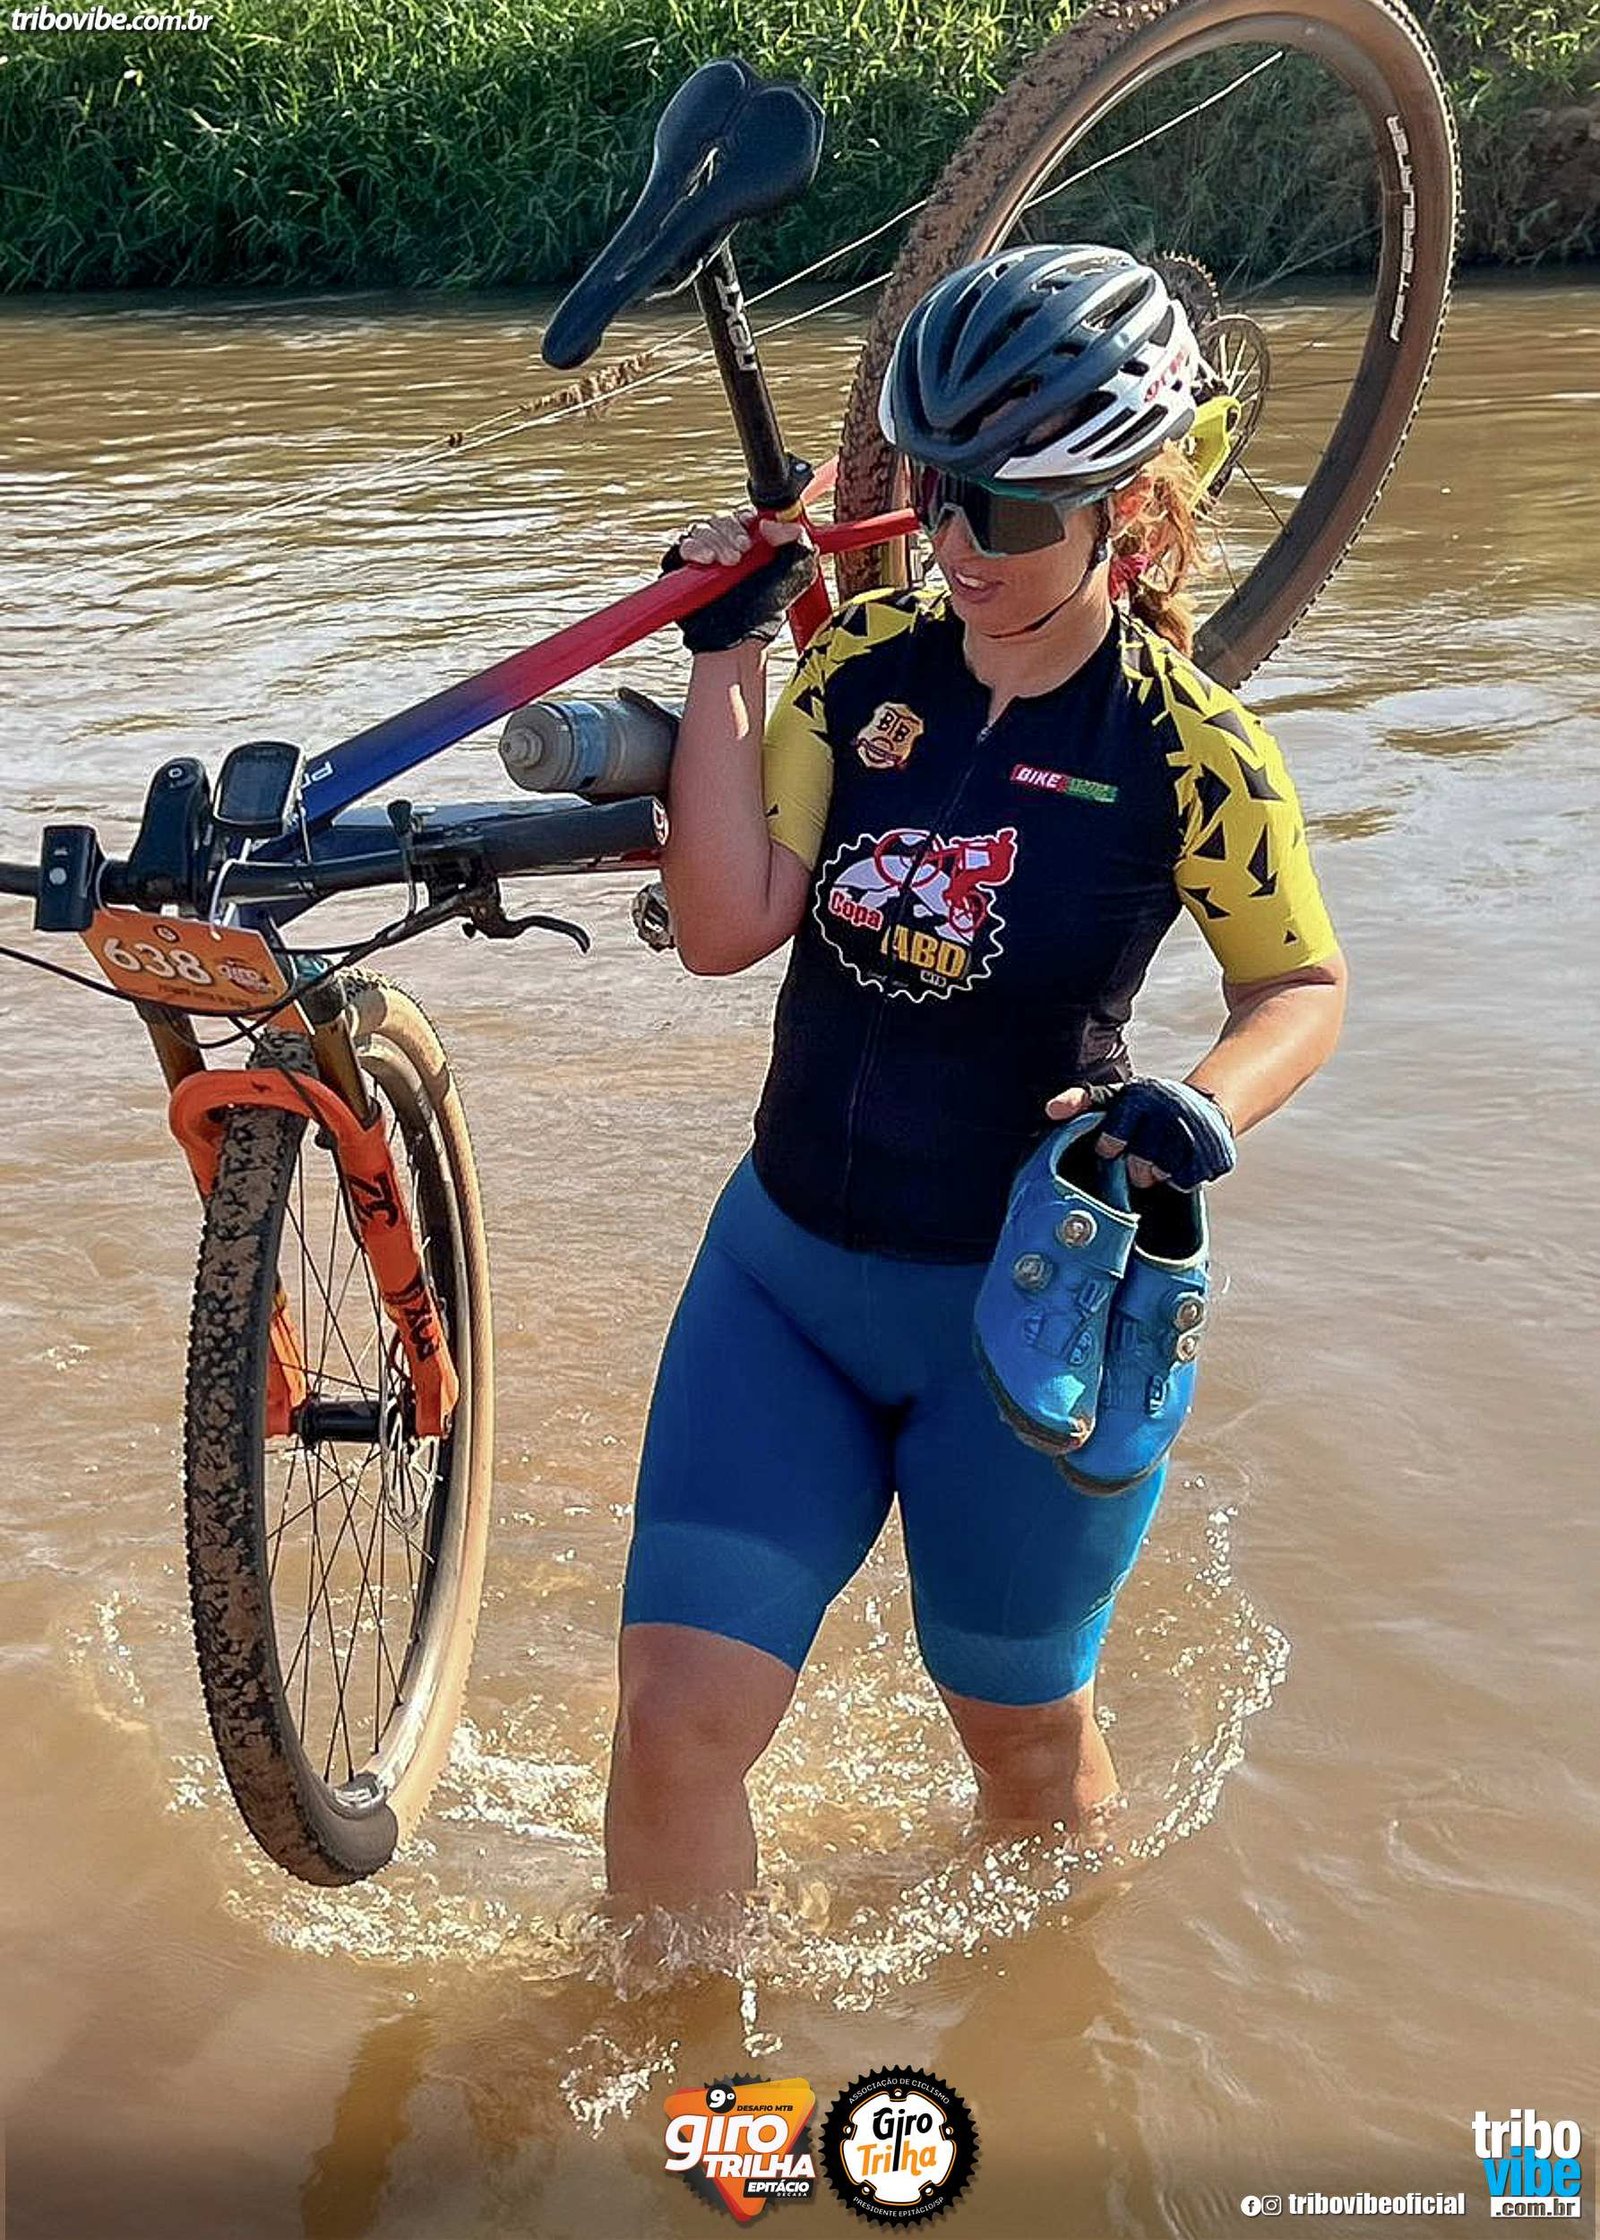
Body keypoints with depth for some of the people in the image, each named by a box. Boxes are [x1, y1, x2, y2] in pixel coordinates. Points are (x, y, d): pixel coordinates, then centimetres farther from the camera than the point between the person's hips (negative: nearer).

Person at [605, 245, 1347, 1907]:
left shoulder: (1188, 749, -12)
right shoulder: (865, 661, -2)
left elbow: (1300, 984, -1)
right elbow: (723, 929, -9)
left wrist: (1202, 1106, -22)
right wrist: (724, 655, -12)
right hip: (786, 1265, 3)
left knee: (1021, 1732, 16)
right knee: (672, 1714, -2)